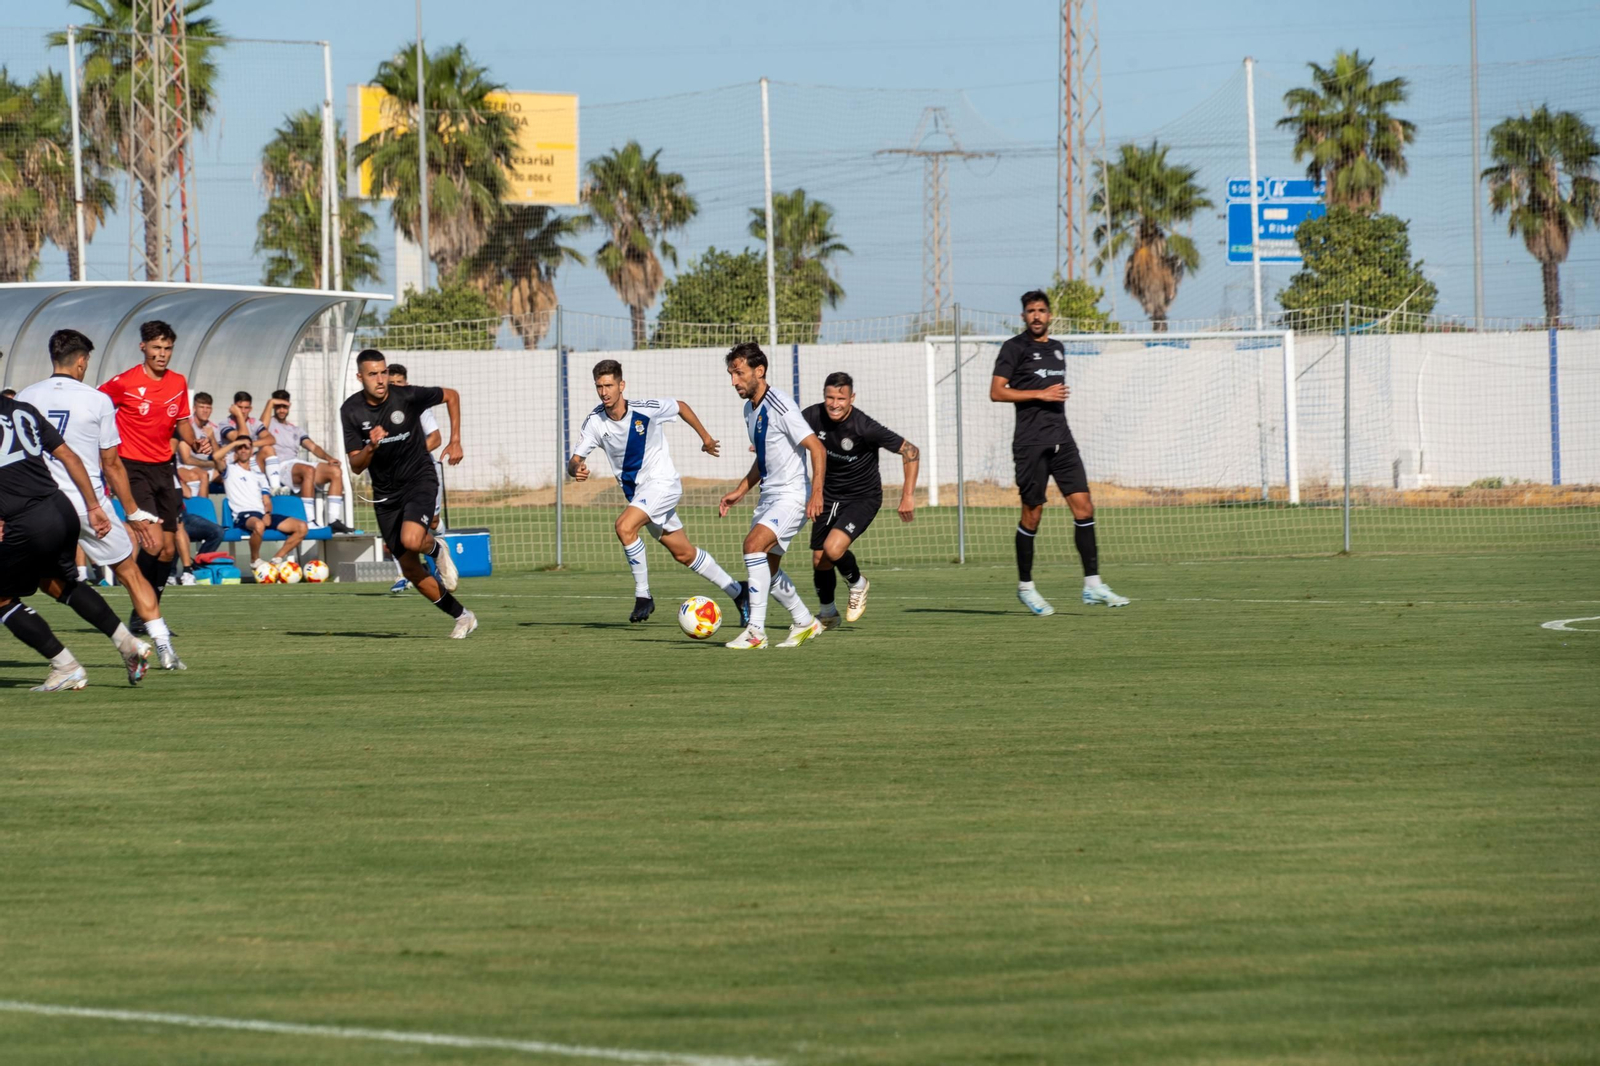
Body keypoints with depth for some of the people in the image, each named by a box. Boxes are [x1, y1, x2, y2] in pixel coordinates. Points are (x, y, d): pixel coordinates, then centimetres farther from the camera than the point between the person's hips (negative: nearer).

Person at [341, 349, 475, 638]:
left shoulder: (408, 396, -14)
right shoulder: (351, 411, -9)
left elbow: (451, 395, 4)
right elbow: (356, 466, -8)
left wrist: (455, 441, -1)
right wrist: (371, 447, -28)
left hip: (420, 479, -3)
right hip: (385, 493, 3)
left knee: (411, 540, -31)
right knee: (409, 568, 2)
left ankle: (436, 549, 8)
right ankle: (462, 617, 18)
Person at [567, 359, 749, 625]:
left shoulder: (645, 410, -18)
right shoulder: (595, 422, -10)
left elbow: (680, 407, 2)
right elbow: (574, 460, -8)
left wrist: (705, 438, 13)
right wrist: (576, 469, -34)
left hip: (662, 482, -5)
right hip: (635, 491, 5)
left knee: (624, 526, -28)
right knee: (684, 554, 13)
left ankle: (643, 595, -17)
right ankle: (737, 592, 28)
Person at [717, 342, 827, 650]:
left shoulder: (781, 407, -18)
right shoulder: (750, 409, 11)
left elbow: (817, 449, -20)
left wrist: (817, 493, -29)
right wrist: (740, 491, 20)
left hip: (792, 496, -10)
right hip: (769, 495, 10)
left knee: (754, 543, -26)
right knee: (767, 569, 12)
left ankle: (756, 630, -24)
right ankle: (805, 622, 32)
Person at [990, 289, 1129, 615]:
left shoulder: (1057, 349, 18)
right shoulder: (1015, 348, -2)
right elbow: (997, 392, -10)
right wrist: (1041, 394, -14)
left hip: (1061, 439, 6)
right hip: (1030, 442, -6)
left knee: (1083, 506, -5)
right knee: (1032, 514, -2)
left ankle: (1092, 585, -5)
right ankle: (1025, 586, 13)